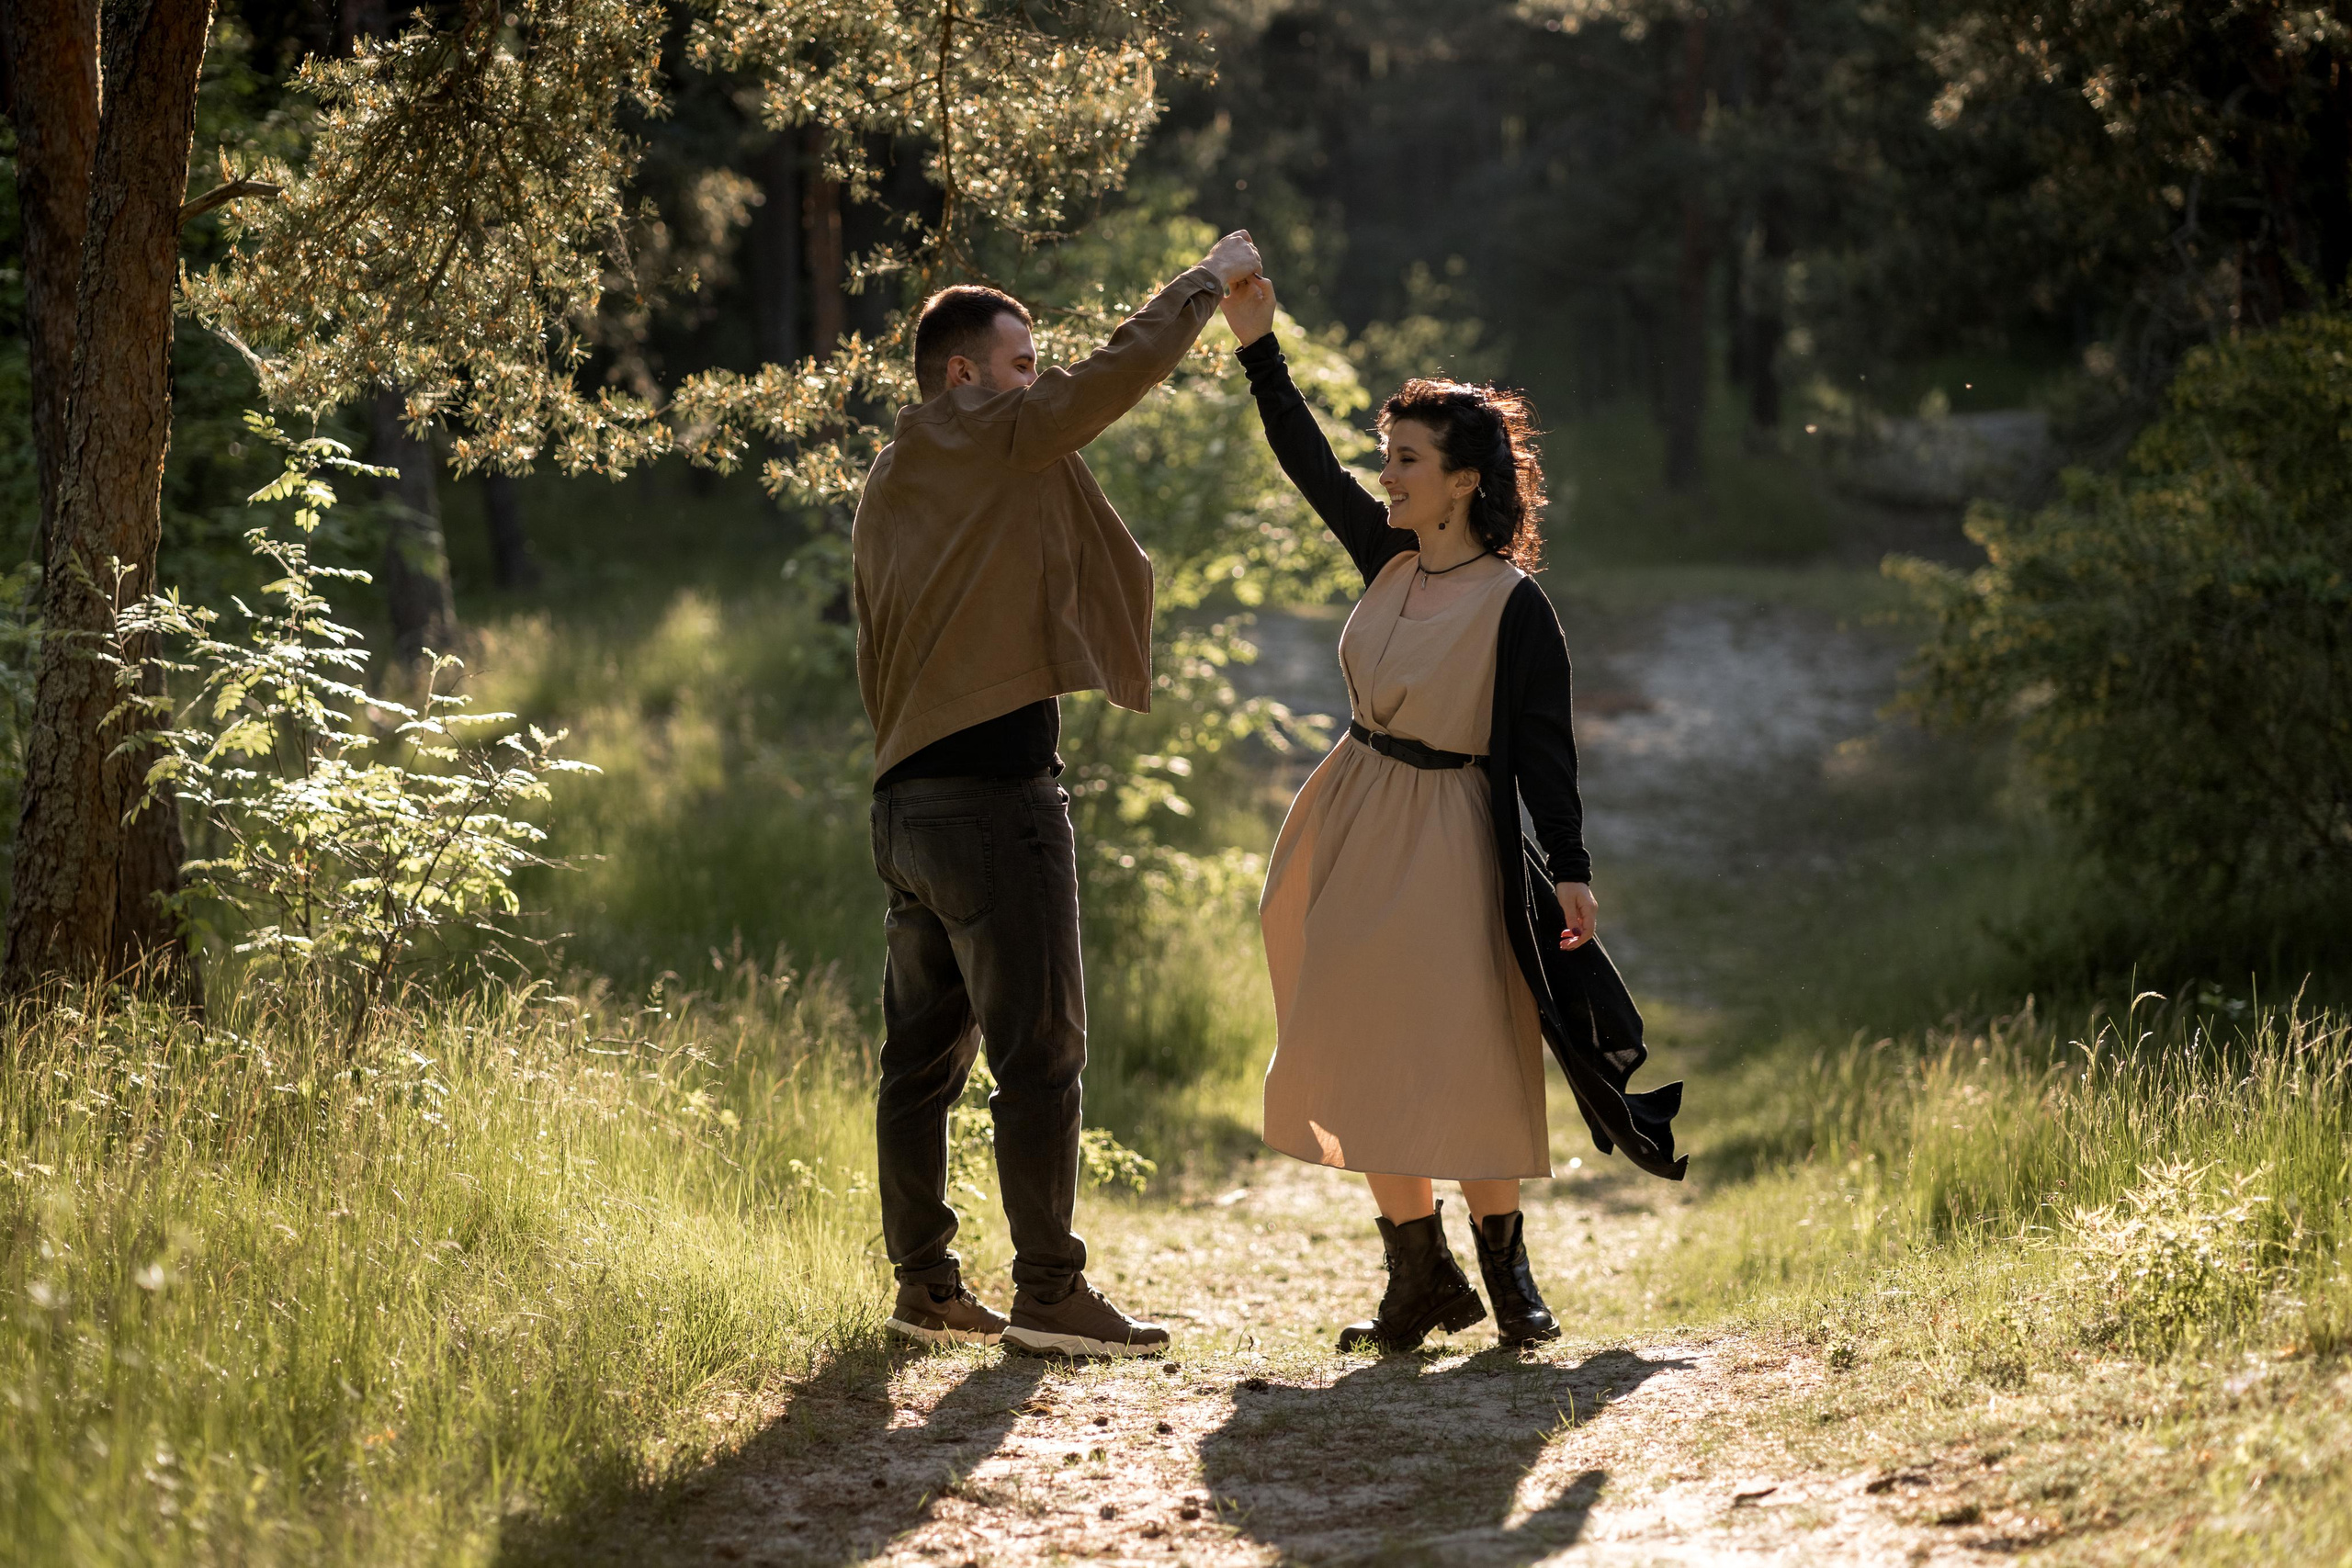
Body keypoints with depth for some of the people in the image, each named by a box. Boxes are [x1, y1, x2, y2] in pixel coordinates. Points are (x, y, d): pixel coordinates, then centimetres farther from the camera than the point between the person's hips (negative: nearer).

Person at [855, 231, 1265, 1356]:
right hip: (995, 795, -9)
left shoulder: (888, 490, 18)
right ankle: (1047, 1291, -4)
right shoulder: (995, 449, -8)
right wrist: (1211, 280, 6)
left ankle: (924, 1286, 13)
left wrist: (906, 776, 19)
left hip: (909, 795, 9)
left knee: (925, 1051, 10)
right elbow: (1116, 375, -7)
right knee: (1039, 1049, -5)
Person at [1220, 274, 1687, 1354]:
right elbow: (1310, 464, 13)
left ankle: (1507, 1271, 11)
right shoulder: (1389, 562, 5)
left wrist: (1570, 868, -17)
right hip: (1351, 832, 6)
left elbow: (1543, 743, -11)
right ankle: (1420, 1277, 14)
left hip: (1447, 840, -6)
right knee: (1363, 1056, 5)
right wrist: (1257, 346, 10)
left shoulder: (1516, 606, -11)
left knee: (1459, 1062, -5)